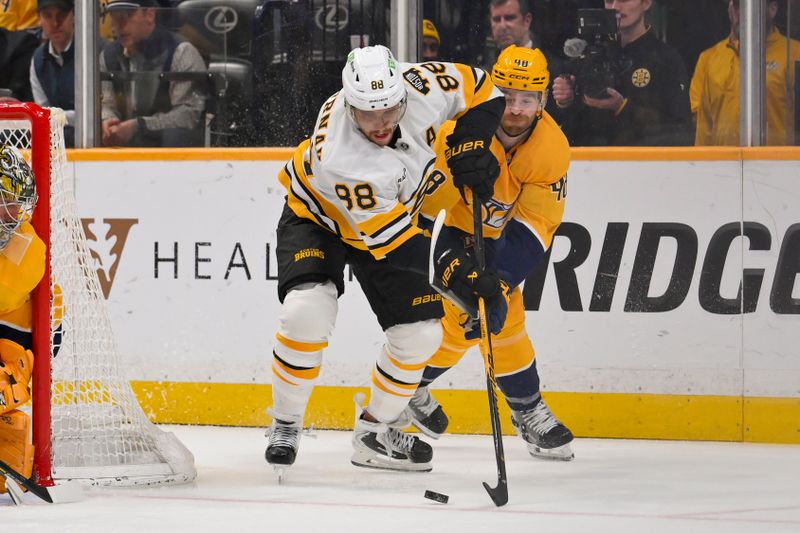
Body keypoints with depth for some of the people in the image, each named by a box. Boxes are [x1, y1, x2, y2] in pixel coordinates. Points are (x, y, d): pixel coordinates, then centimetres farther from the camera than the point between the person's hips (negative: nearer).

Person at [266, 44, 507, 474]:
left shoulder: (419, 86, -30)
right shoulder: (338, 157, -42)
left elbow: (479, 88, -9)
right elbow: (390, 238, -38)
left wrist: (468, 145, -22)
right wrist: (458, 274, -40)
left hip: (395, 212, 5)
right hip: (317, 214, -5)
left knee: (420, 331, -3)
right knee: (308, 311, -28)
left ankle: (374, 433, 17)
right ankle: (285, 425, -6)